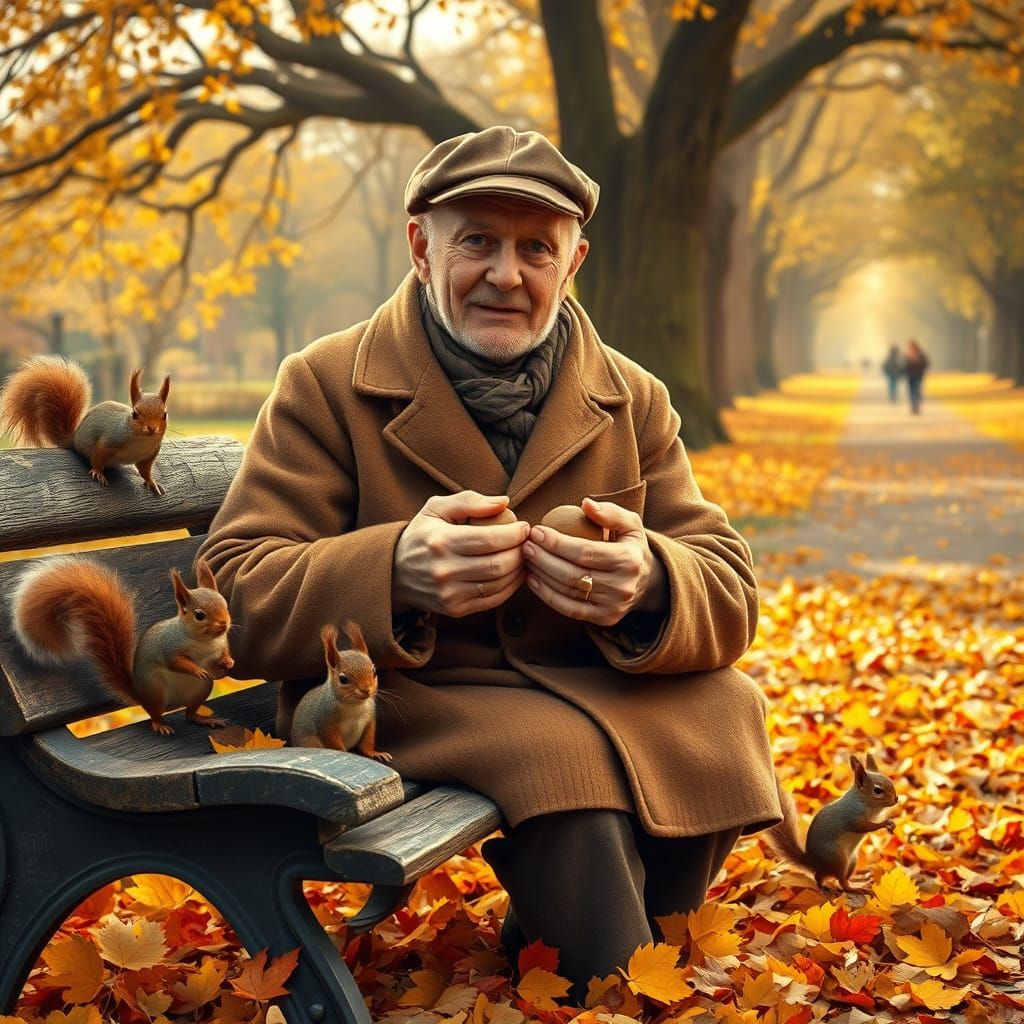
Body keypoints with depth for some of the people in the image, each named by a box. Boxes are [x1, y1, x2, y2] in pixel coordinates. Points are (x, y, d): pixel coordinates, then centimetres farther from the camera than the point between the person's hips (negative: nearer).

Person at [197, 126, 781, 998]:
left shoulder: (634, 401, 7)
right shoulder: (325, 386, -3)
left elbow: (730, 594, 0)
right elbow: (234, 597, -10)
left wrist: (648, 584, -27)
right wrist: (394, 572, -32)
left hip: (603, 693, 5)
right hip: (416, 703, -4)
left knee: (721, 709, -24)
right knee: (564, 751, -33)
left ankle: (545, 933, -2)